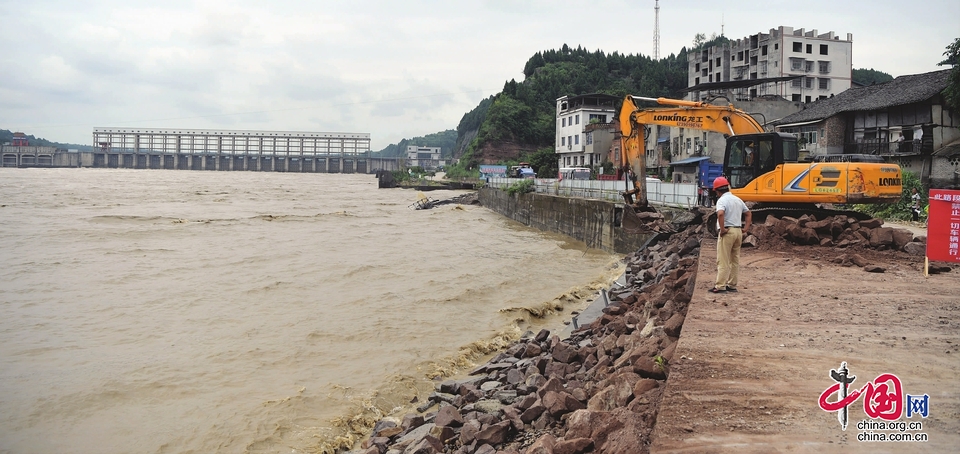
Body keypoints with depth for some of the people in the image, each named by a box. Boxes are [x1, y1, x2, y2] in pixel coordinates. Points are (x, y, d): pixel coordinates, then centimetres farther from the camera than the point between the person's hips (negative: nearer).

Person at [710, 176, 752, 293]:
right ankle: (732, 285, 18)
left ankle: (720, 286, -5)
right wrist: (746, 228, 16)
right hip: (738, 231, 8)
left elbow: (720, 214, -31)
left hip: (727, 232, -8)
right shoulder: (737, 199, 14)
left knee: (723, 261, -5)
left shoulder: (722, 200, -12)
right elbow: (748, 213, 22)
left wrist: (722, 229, -22)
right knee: (735, 260, 13)